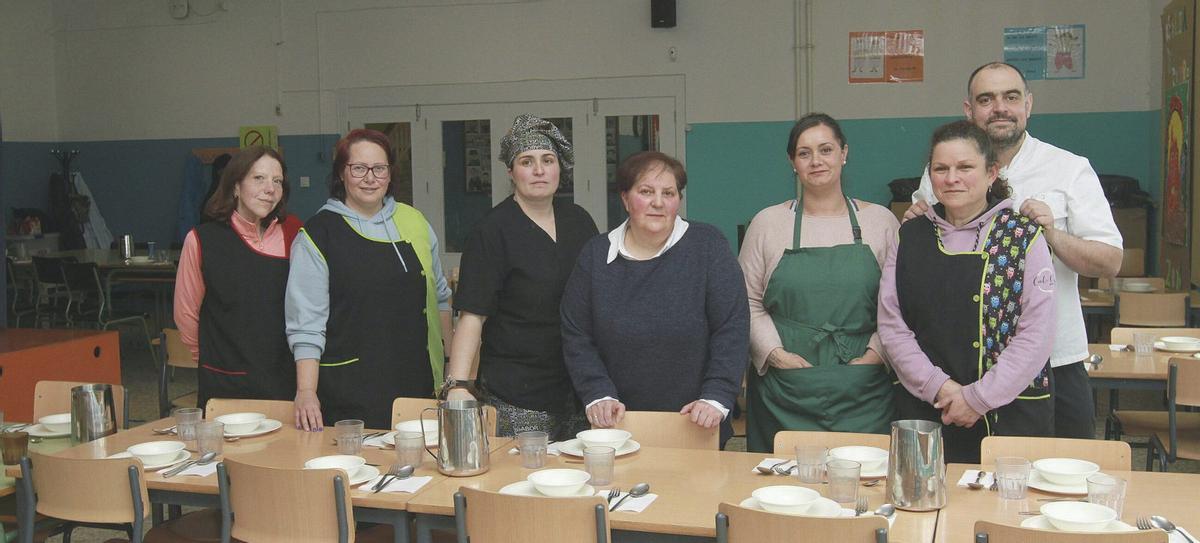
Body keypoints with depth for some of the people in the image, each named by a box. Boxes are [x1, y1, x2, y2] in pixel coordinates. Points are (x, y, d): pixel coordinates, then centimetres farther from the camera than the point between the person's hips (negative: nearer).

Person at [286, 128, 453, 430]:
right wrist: (306, 392, -16)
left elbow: (439, 296, 21)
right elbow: (306, 324, -6)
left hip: (417, 381, 4)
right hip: (350, 390, -4)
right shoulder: (318, 234, -2)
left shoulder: (414, 222, 11)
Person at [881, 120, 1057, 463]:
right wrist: (938, 387, -10)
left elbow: (1037, 334, -7)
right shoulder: (909, 238, 7)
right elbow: (891, 325, 2)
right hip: (923, 414, 2)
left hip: (1011, 414, -2)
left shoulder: (1024, 236, -1)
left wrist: (979, 397, -13)